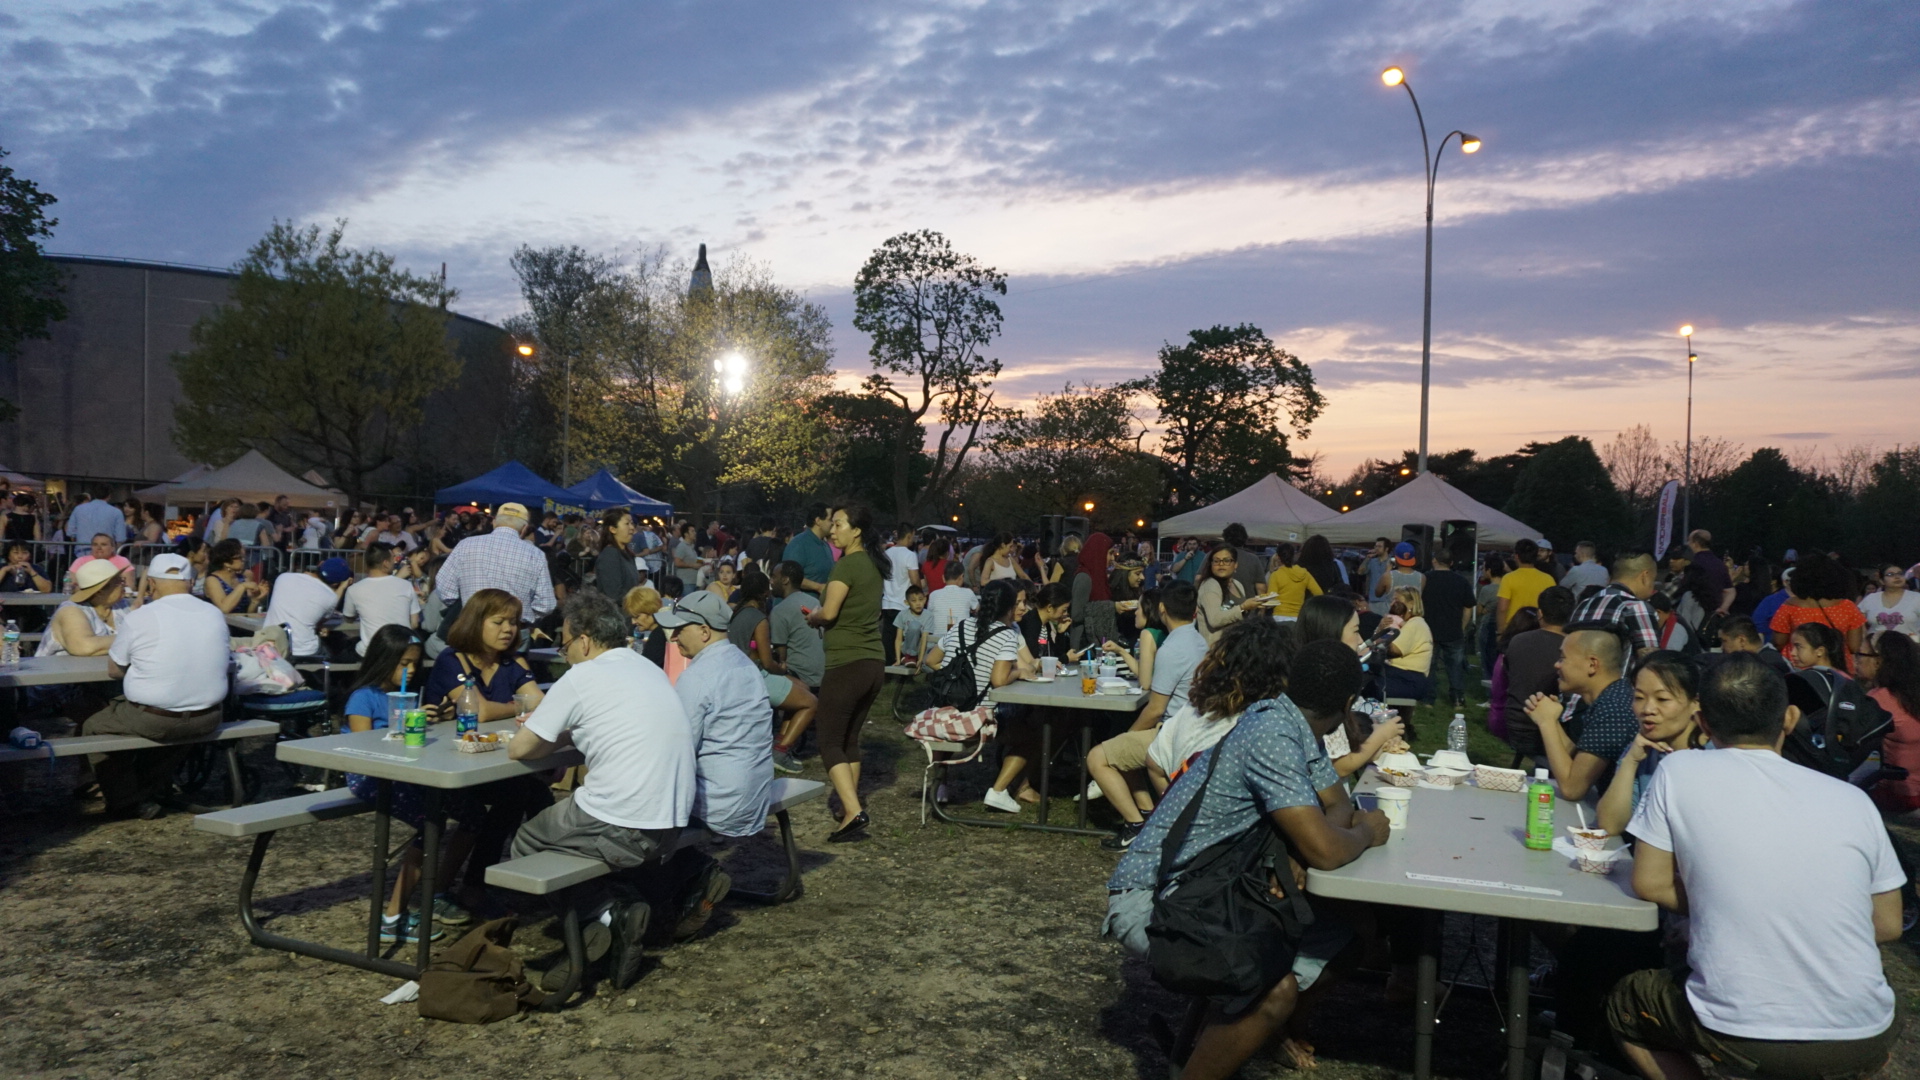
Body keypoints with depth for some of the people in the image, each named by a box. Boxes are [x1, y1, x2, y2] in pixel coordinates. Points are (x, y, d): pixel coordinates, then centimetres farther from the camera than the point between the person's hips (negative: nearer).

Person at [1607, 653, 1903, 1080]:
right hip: (1864, 1043, 4)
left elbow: (1649, 884, -1)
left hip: (1742, 1038, -3)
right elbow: (1887, 926, 10)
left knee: (1623, 1002, 26)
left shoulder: (1679, 772, -6)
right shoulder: (1854, 799, 1)